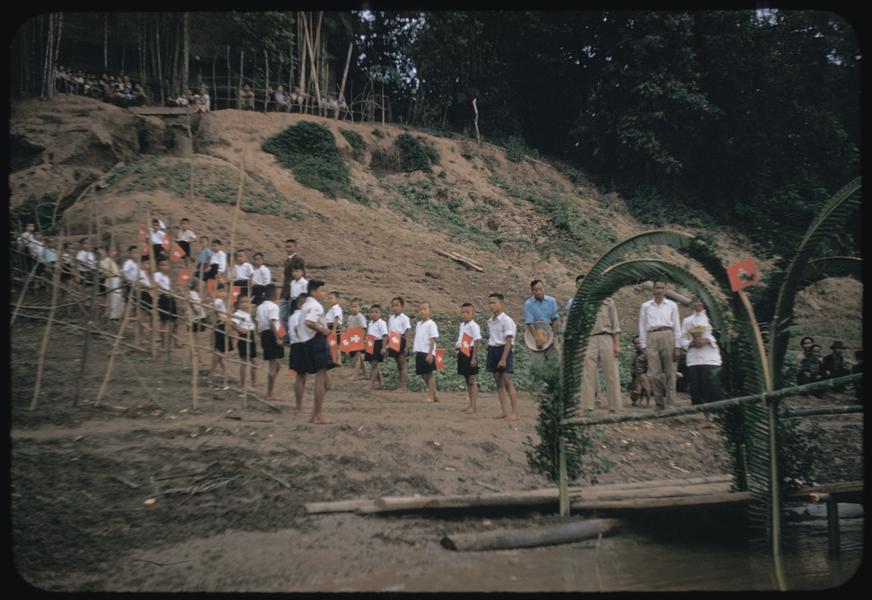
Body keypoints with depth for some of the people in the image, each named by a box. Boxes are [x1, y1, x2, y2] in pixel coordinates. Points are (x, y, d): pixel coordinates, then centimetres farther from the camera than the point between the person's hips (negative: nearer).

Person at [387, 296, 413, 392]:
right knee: (398, 364, 12)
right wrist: (388, 344, 10)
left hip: (401, 343, -7)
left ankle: (404, 386, 0)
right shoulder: (391, 318, 10)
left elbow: (408, 333, -12)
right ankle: (402, 385, 19)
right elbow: (389, 332, 14)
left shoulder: (404, 318, -9)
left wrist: (406, 346, -17)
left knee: (403, 364, -3)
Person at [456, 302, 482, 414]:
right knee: (467, 381, 12)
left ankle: (473, 406, -2)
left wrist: (474, 357, -19)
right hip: (462, 354, 8)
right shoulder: (461, 325, 12)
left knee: (471, 381, -4)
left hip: (469, 354, -8)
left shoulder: (473, 326, -13)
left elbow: (476, 342, -15)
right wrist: (456, 344, 8)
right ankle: (471, 404, 20)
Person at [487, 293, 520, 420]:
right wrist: (489, 352, 14)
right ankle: (504, 410, 13)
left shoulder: (506, 320, -11)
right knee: (498, 382, 7)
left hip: (504, 350, -7)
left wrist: (503, 358, -20)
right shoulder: (490, 321, 12)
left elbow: (508, 341, -15)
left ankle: (515, 412, -6)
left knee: (508, 381, -8)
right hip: (493, 351, 7)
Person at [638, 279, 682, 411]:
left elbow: (677, 326, 11)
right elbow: (642, 327, 11)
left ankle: (670, 404, -1)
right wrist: (643, 346, 3)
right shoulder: (645, 306, 13)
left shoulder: (672, 305, 13)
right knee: (655, 373, -5)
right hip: (652, 338, 0)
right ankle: (659, 404, 3)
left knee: (669, 373, -3)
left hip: (668, 337, 0)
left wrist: (677, 346, 3)